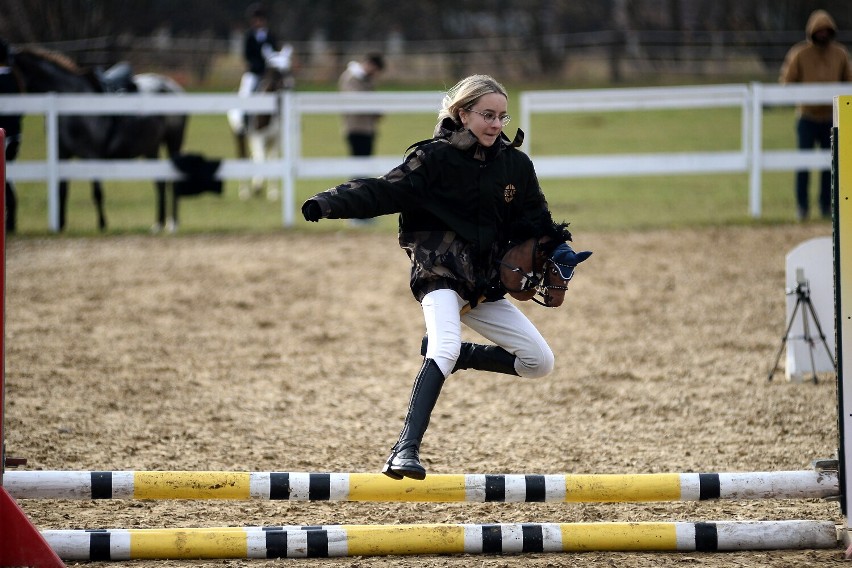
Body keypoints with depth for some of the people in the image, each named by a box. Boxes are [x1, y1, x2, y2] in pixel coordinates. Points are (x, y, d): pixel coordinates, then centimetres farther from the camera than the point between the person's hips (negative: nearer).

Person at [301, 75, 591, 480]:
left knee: (539, 363, 2)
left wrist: (556, 249, -5)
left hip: (484, 285, 6)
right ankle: (406, 450, -37)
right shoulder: (435, 158, -8)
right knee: (444, 349, -31)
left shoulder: (516, 165, 6)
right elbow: (383, 192, -15)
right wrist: (329, 204, -29)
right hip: (439, 273, -6)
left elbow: (532, 222, 15)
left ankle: (454, 355, 19)